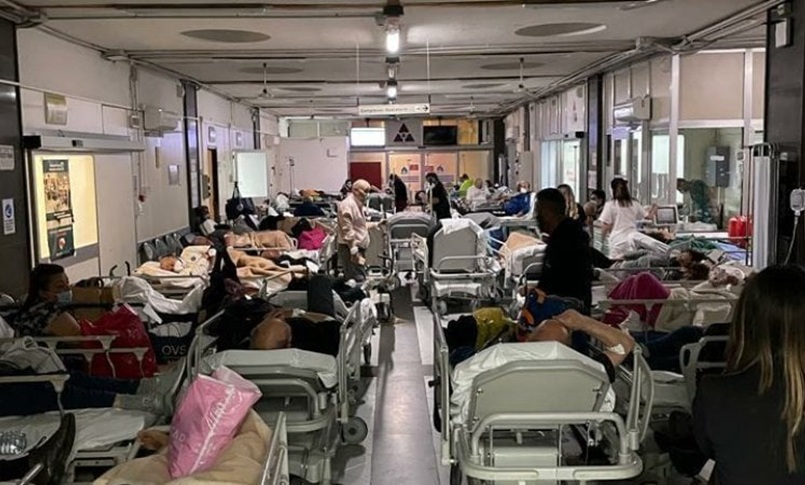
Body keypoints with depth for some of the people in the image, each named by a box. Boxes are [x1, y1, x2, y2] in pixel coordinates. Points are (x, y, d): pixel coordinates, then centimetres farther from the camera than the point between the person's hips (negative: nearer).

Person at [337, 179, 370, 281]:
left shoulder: (357, 204, 20)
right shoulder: (347, 205, -13)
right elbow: (347, 229, -19)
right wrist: (354, 250, -22)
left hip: (358, 248, 11)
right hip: (350, 249, -11)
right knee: (358, 280, -15)